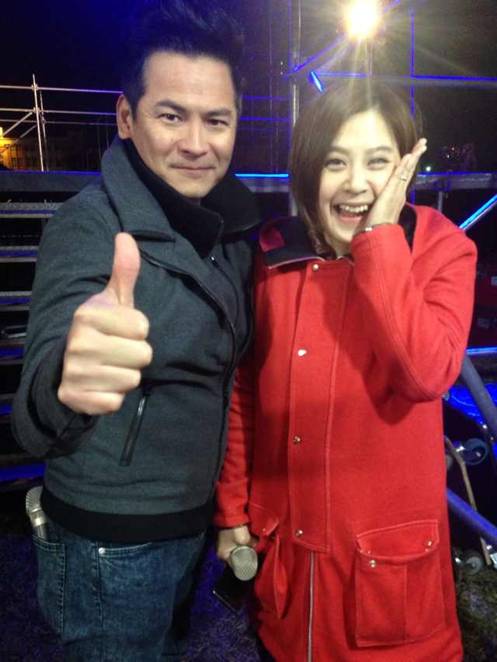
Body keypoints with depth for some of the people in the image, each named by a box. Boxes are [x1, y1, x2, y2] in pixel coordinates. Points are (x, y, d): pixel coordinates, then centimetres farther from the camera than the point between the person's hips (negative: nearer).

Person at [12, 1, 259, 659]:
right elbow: (37, 424, -31)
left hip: (192, 525, 7)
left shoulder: (232, 225, -1)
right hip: (113, 548, -6)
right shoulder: (91, 223, -22)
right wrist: (64, 386, -53)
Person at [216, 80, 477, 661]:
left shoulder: (440, 248, -9)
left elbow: (428, 374, -26)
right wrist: (231, 509, 4)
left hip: (388, 548, -2)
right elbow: (244, 390, 2)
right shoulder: (276, 254, -4)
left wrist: (381, 239, -23)